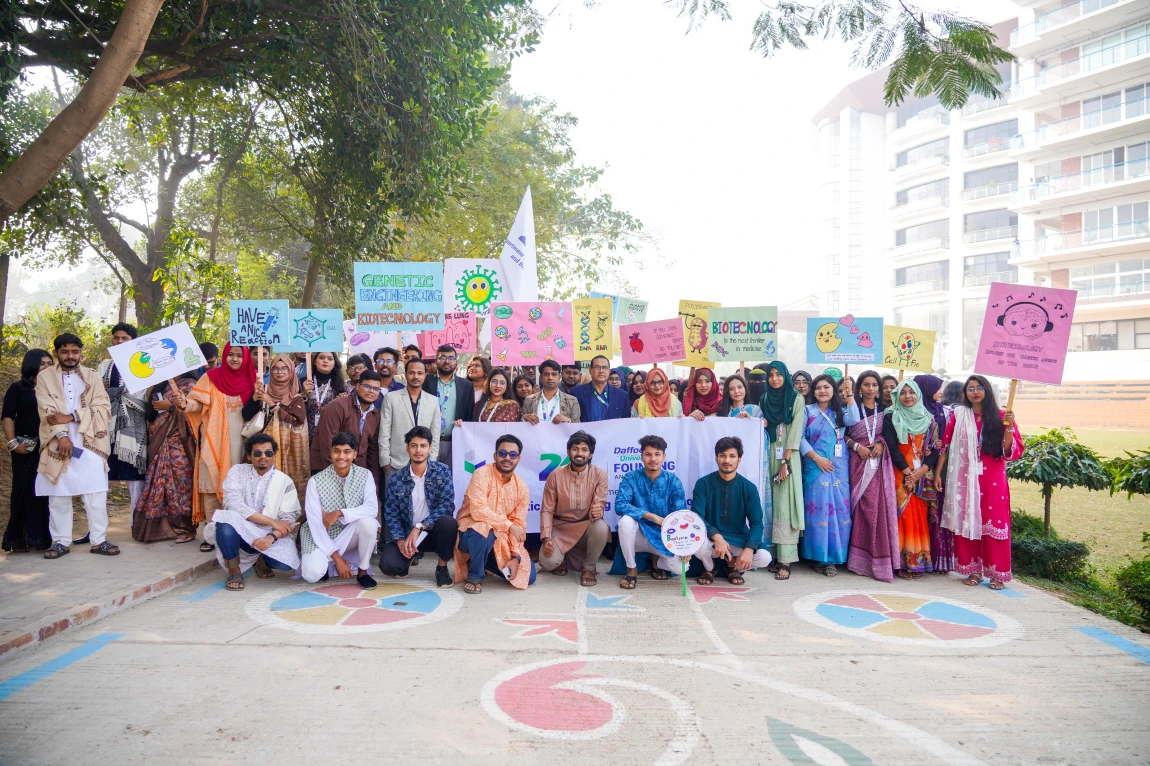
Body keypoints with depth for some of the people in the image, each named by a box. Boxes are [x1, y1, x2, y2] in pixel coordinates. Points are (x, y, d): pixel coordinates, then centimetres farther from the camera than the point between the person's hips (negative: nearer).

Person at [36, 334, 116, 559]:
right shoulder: (45, 376, 8)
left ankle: (99, 540, 6)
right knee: (58, 496, 4)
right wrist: (62, 436, -16)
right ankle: (60, 542, 15)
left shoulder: (92, 376, 10)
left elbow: (103, 408, -1)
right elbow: (48, 411, -3)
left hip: (90, 444, 0)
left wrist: (71, 417, -13)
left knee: (96, 495, -2)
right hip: (58, 444, 0)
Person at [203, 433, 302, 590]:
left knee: (287, 562, -28)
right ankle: (234, 570, -7)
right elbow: (233, 504, -16)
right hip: (239, 531, -1)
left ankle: (261, 560, 12)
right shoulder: (237, 471, -1)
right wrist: (272, 522, -19)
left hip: (270, 536, 1)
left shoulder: (285, 481, -1)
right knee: (226, 522, -35)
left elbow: (288, 519, -6)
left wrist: (271, 537, -28)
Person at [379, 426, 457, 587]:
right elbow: (391, 513, -2)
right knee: (388, 564, -25)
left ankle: (442, 567, -8)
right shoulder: (395, 478, -2)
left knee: (448, 522, -35)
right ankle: (407, 558, 15)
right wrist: (400, 540, -18)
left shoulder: (442, 471, -7)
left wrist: (418, 528, -24)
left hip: (434, 531, -1)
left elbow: (447, 504, -17)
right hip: (406, 534, 1)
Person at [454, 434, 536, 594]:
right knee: (483, 531, -40)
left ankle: (483, 562, 17)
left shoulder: (522, 487, -1)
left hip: (499, 539, 5)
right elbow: (477, 510, -28)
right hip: (470, 533, -5)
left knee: (528, 576, -7)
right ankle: (475, 576, -12)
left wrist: (516, 557, -14)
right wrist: (508, 525, -29)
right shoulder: (482, 474, -17)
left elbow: (519, 525, -2)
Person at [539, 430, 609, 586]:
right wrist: (546, 537, -18)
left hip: (586, 527, 0)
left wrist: (597, 512, -39)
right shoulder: (555, 475, -8)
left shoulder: (600, 474, -10)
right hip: (561, 527, 0)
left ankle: (589, 568, -7)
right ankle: (563, 557, 16)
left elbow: (600, 506, -13)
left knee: (601, 527, -35)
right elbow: (547, 510, -6)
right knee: (547, 562, -25)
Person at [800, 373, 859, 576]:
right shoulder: (808, 411, 7)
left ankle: (833, 556, 5)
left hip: (838, 467, 2)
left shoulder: (840, 411, 13)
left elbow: (854, 420, -9)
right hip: (815, 467, -2)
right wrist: (816, 458, -10)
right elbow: (800, 437, 0)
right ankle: (818, 556, 1)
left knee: (838, 509, -1)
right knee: (817, 508, -5)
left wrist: (849, 394, -8)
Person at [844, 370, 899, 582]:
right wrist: (857, 446, -10)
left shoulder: (884, 410, 14)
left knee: (880, 505, -8)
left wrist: (881, 444, -5)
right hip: (859, 461, -1)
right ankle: (861, 557, 1)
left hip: (879, 462, 1)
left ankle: (879, 558, -1)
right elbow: (843, 435, 5)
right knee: (862, 505, -6)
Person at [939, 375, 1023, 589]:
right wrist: (938, 473, 1)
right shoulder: (958, 415, 5)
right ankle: (973, 570, 13)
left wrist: (1009, 427, -15)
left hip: (992, 479, 0)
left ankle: (996, 573, 9)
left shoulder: (999, 417, 4)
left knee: (994, 522, 0)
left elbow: (1012, 452, -3)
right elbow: (945, 446, 6)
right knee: (967, 521, 3)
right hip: (965, 478, 1)